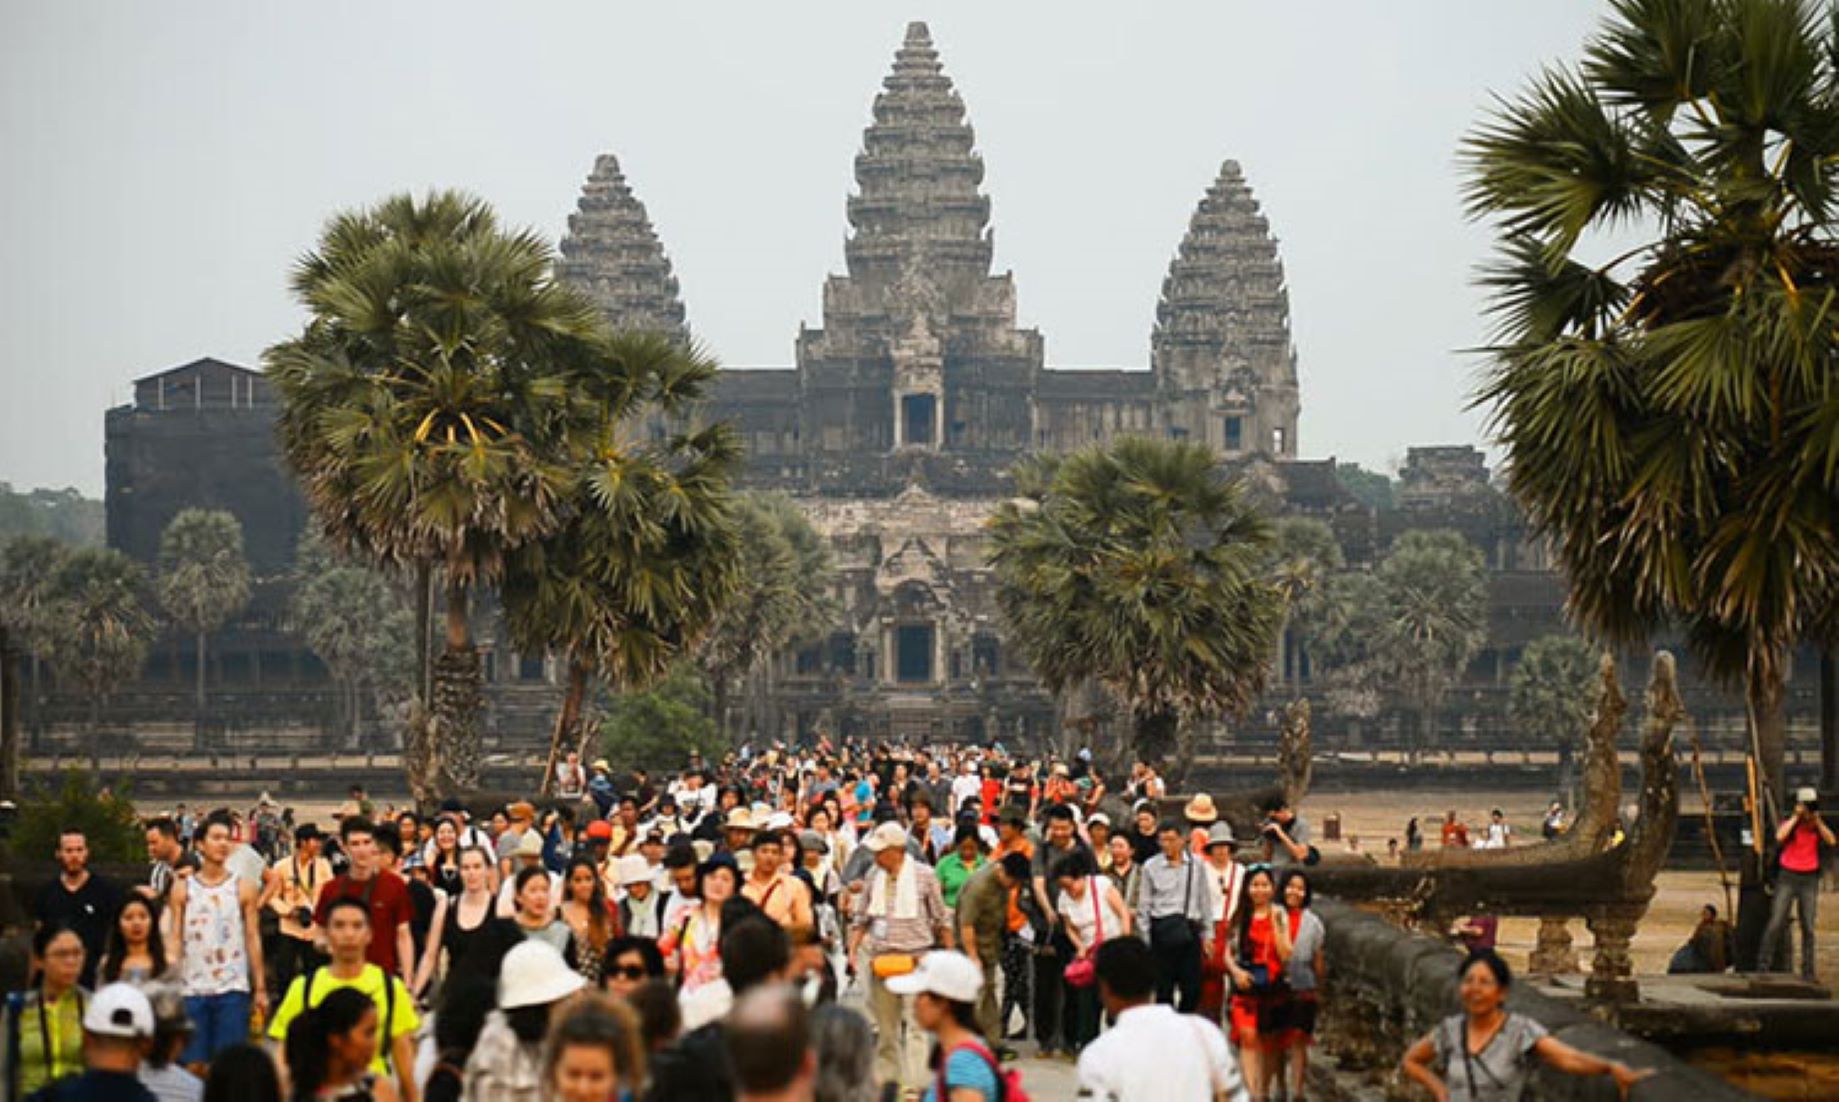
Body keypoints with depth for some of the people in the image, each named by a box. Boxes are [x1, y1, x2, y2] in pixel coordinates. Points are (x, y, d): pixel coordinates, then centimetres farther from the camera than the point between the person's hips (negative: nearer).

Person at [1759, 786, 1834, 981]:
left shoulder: (1818, 826, 8)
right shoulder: (1789, 824, -2)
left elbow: (1831, 841, -10)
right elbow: (1780, 837, -24)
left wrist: (1817, 820, -11)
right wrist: (1796, 817, -17)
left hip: (1809, 879, 3)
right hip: (1788, 876, -3)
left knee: (1808, 927, 2)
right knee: (1776, 923, -9)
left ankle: (1808, 972, 5)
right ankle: (1764, 964, -2)